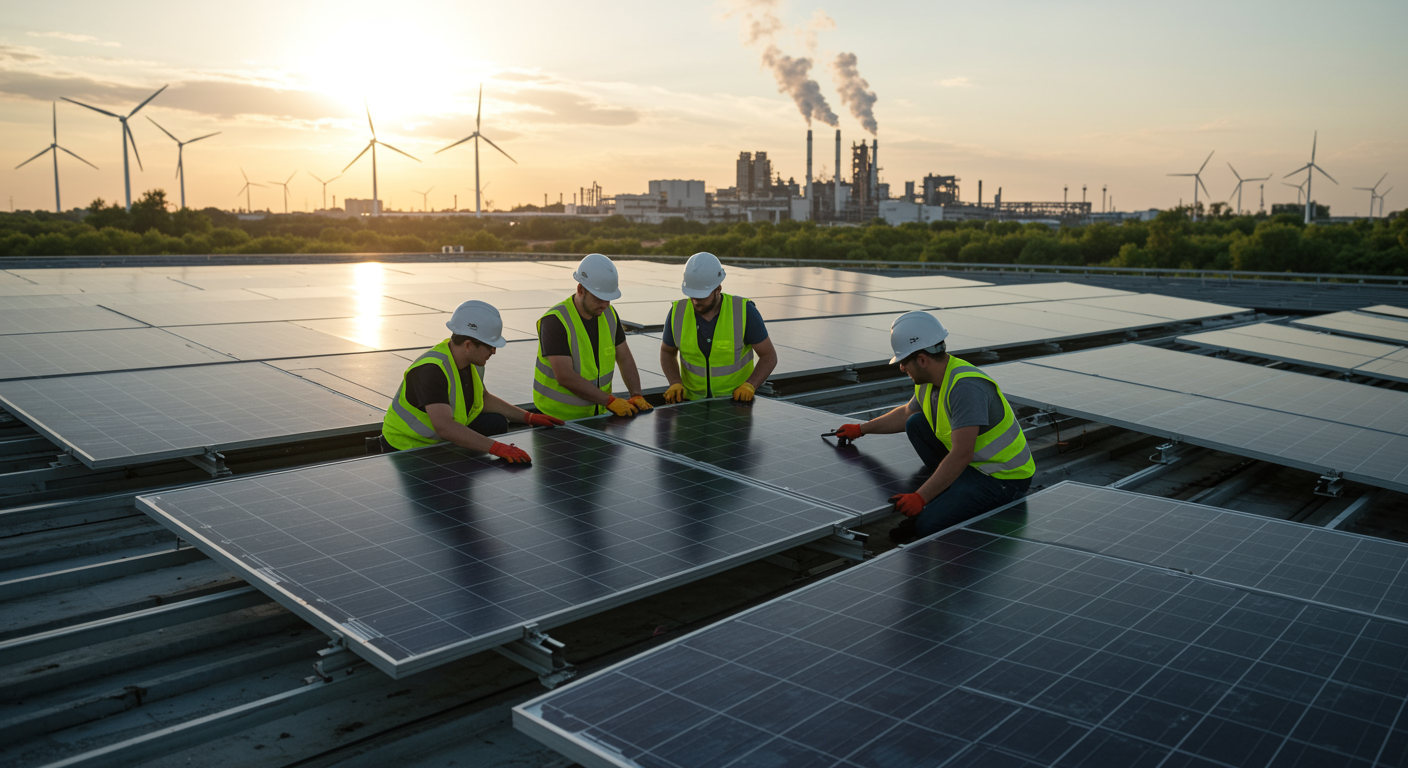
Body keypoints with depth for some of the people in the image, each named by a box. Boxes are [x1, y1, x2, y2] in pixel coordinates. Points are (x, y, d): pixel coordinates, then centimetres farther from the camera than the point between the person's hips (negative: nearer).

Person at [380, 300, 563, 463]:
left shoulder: (474, 362, -4)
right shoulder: (430, 370, -33)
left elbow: (484, 398, 16)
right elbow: (444, 427, -45)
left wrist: (527, 417, 7)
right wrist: (496, 447, -50)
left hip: (442, 440, 9)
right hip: (407, 449, -9)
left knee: (496, 423, 3)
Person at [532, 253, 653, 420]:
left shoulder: (609, 314, 4)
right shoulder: (555, 321, -17)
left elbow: (624, 358, 11)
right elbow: (565, 376, -23)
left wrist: (636, 395, -5)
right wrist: (610, 401, -24)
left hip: (596, 412, 5)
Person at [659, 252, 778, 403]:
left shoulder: (744, 311, -18)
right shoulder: (678, 313, -12)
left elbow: (769, 356, -9)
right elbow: (667, 352, 7)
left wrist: (749, 386, -24)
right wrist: (675, 384, -10)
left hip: (736, 397, -2)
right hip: (694, 398, 2)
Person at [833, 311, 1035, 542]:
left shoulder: (966, 387, -28)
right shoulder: (931, 380, 2)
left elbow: (961, 456, -33)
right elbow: (906, 412, 25)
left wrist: (920, 497, -32)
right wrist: (861, 429, 32)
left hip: (1004, 479, -9)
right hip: (974, 463, 9)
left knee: (927, 524, -22)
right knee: (916, 424, 8)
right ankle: (952, 491, 9)